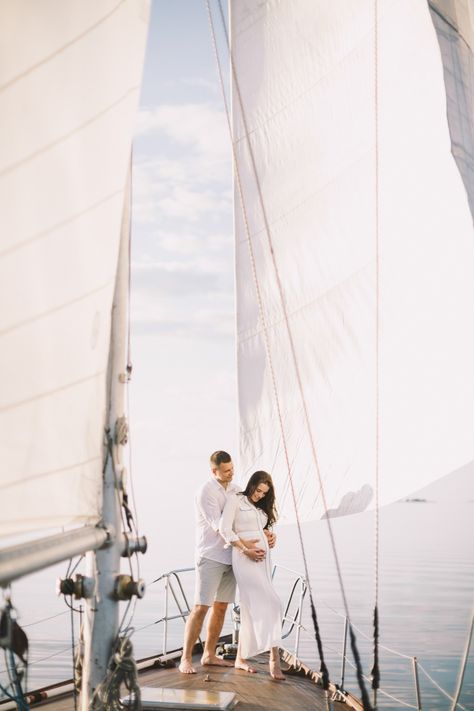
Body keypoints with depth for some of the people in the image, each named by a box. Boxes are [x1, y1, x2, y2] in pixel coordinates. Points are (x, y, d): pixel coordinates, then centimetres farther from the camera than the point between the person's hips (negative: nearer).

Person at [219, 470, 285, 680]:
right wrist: (245, 550, -16)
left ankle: (241, 658, 14)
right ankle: (275, 659, -21)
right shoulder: (235, 500, 1)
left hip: (262, 558, 7)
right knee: (269, 603, -18)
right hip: (245, 558, -7)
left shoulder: (262, 508, 22)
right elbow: (225, 529, -10)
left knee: (252, 608, 6)